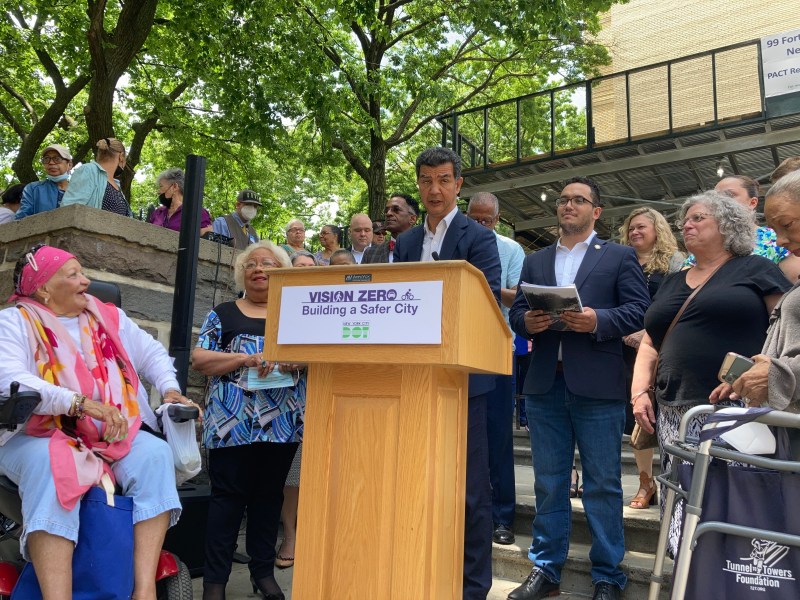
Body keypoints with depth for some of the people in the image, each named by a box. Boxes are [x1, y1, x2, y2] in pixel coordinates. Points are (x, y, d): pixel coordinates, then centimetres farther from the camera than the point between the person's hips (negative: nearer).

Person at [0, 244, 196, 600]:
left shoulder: (109, 316, 14)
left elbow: (152, 354, 19)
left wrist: (170, 390, -2)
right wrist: (82, 403, -28)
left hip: (113, 437, 4)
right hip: (38, 437, -4)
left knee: (155, 453, -24)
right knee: (49, 465, -37)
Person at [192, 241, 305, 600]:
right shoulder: (223, 314, 7)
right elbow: (198, 359, -2)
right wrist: (245, 358, -16)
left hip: (283, 422, 2)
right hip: (233, 422, -2)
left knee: (270, 495, 11)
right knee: (228, 496, 0)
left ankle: (264, 571, 23)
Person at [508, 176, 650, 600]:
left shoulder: (619, 257, 6)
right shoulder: (535, 261, 17)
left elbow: (640, 309, -3)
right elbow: (516, 311, 11)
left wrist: (598, 320, -18)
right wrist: (527, 321, -10)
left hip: (597, 385, -3)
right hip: (544, 384, 4)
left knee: (603, 485, 4)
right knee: (548, 483, 11)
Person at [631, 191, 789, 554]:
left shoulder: (756, 270, 6)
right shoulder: (672, 283, 22)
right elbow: (650, 343, 21)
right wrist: (639, 391, 8)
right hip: (676, 415, 5)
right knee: (683, 507, 3)